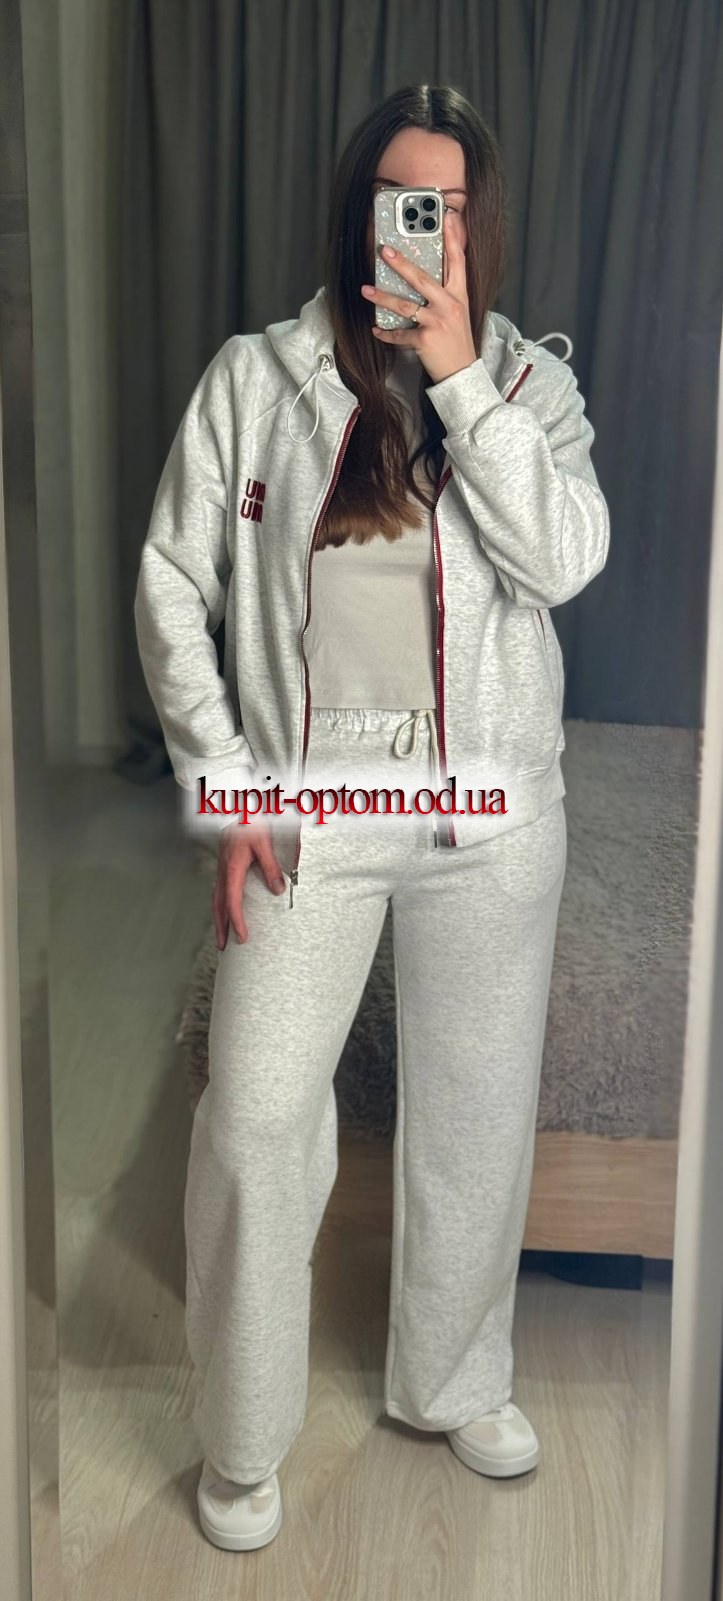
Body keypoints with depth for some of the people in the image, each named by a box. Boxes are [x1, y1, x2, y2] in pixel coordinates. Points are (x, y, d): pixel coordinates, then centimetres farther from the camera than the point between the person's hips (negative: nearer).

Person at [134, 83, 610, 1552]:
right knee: (256, 1121, -2)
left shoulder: (528, 382, 4)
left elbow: (566, 561, -13)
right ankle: (242, 1442, 19)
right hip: (309, 809, -2)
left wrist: (459, 375, -17)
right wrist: (225, 787, -6)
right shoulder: (253, 378, -1)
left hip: (492, 815, 2)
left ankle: (453, 1384, 36)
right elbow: (172, 586, 0)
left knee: (477, 1111, 13)